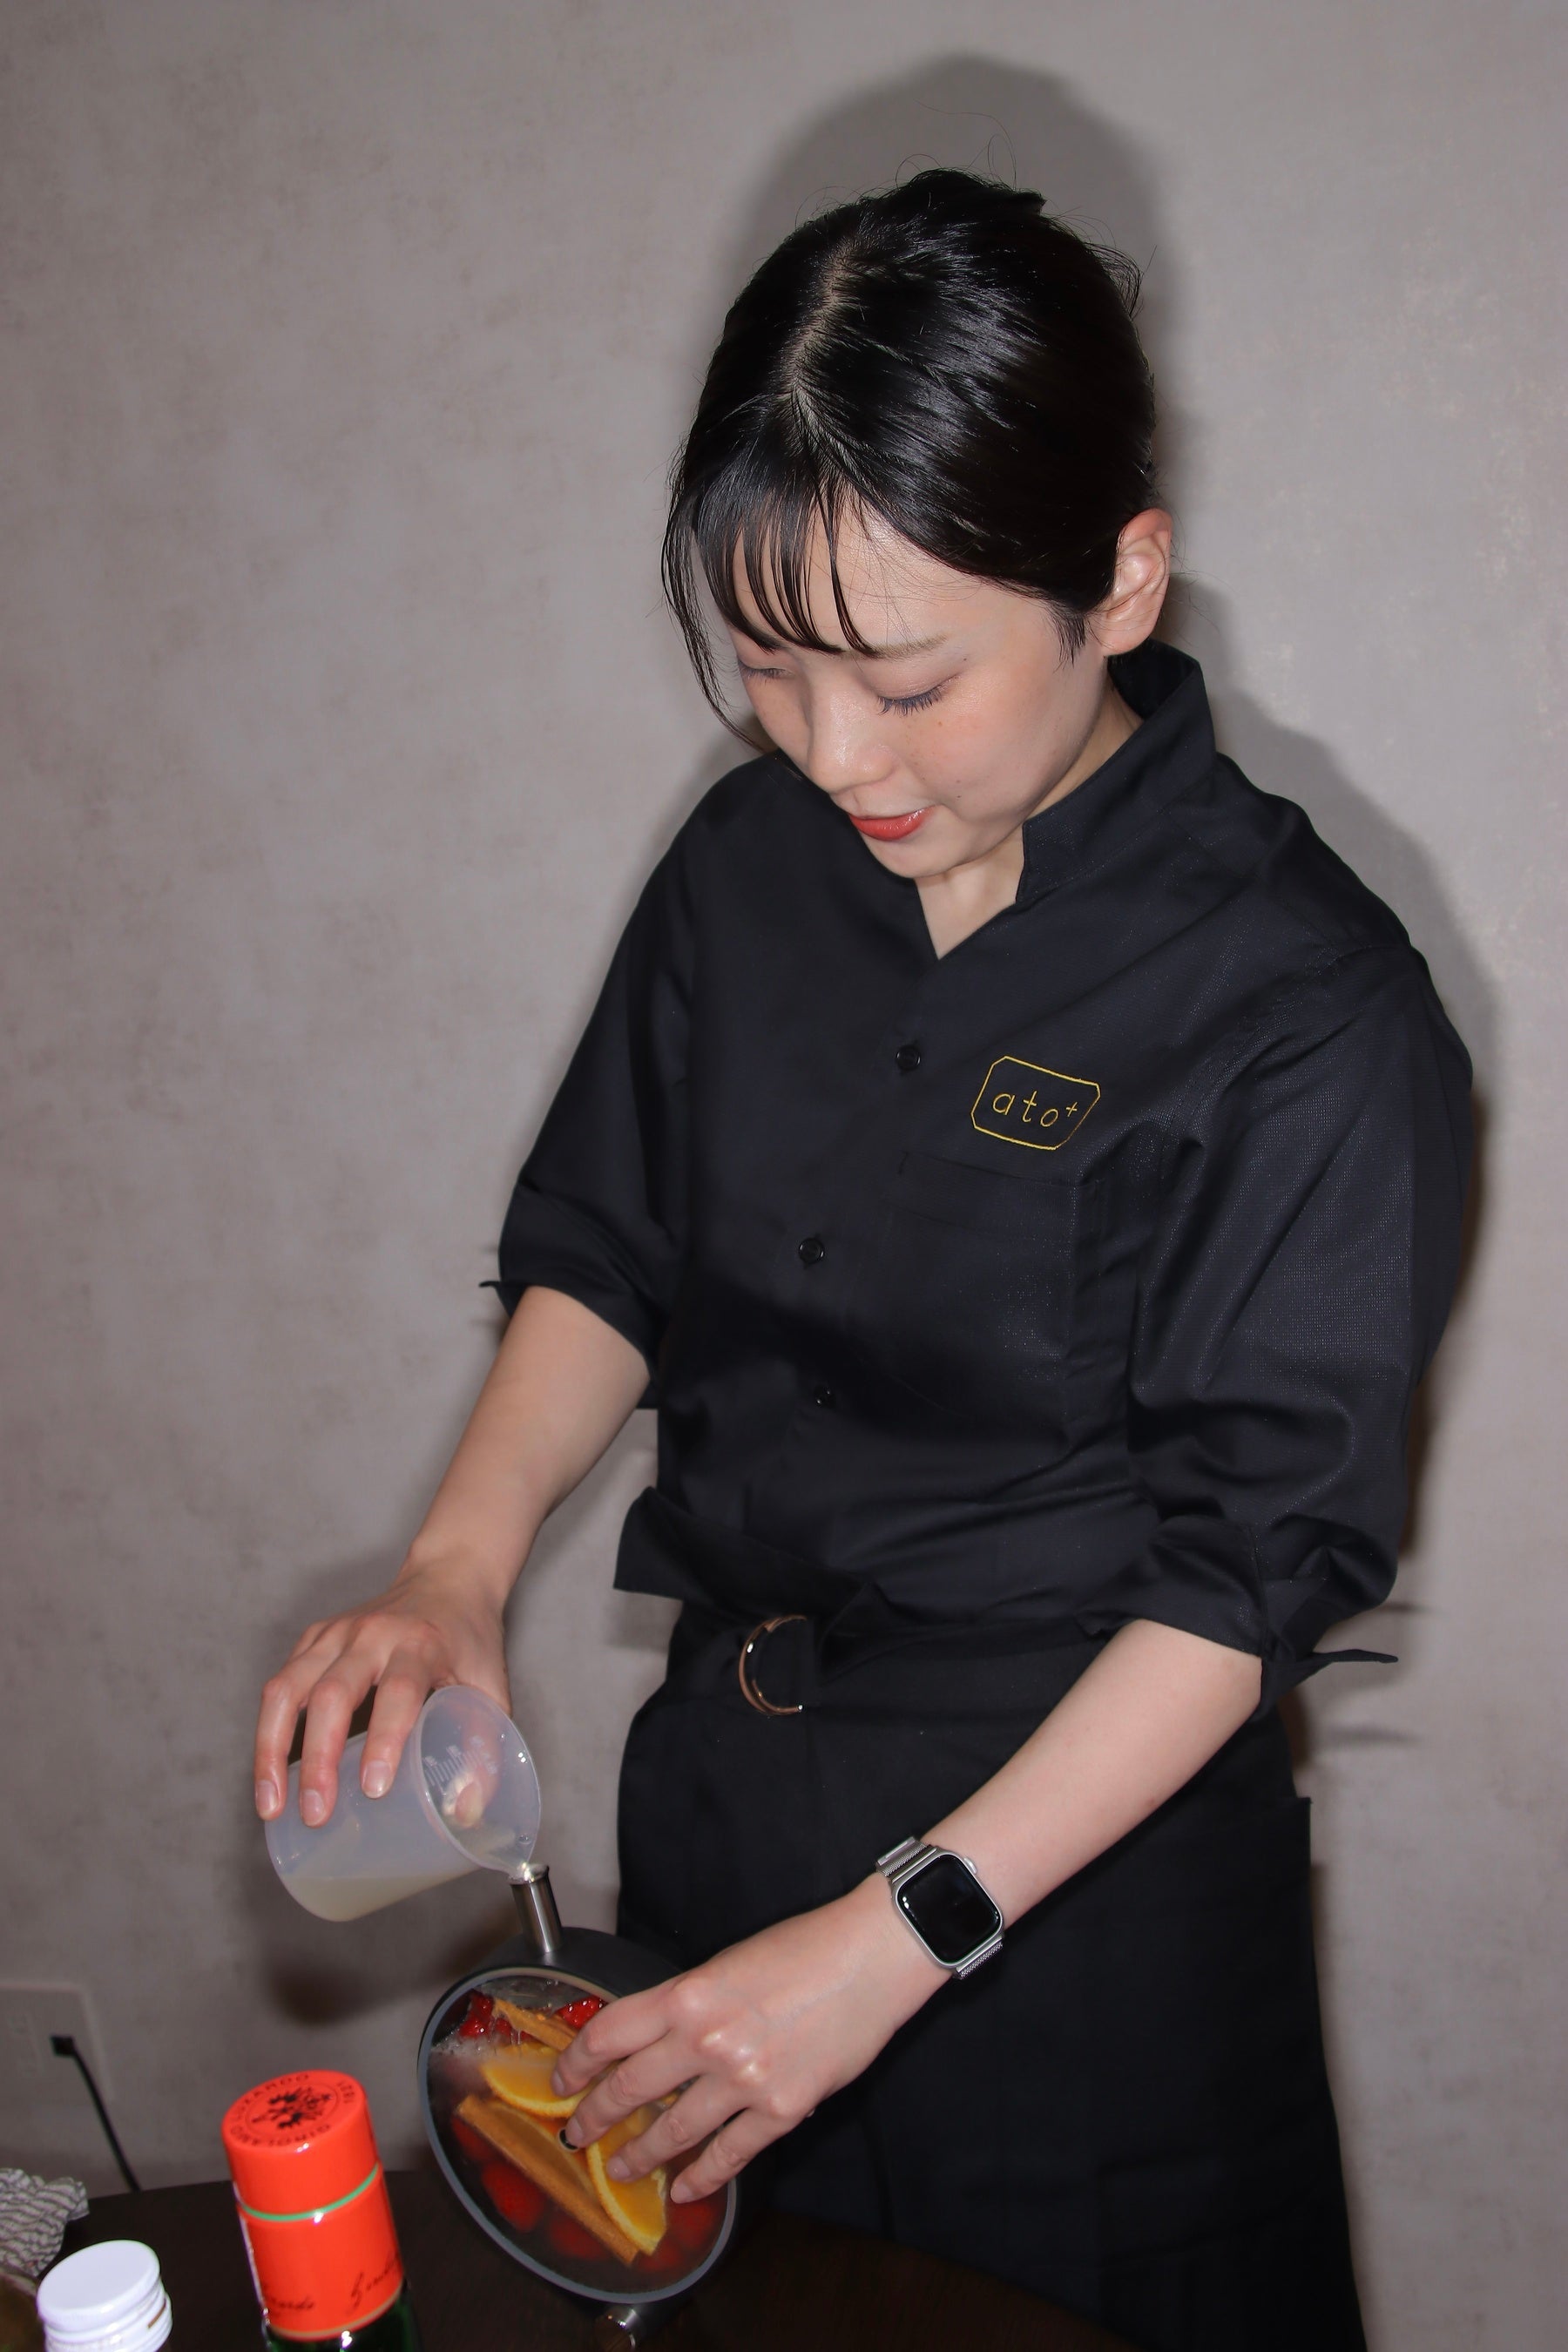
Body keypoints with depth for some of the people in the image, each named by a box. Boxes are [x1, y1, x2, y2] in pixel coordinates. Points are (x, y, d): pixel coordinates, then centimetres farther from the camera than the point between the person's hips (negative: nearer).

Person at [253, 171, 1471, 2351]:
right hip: (722, 1793, 5)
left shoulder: (1304, 1005, -20)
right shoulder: (756, 860, -3)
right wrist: (456, 1566, -10)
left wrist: (894, 1935, -20)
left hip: (1082, 1865, -4)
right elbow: (609, 1258, 6)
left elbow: (1243, 1581, -18)